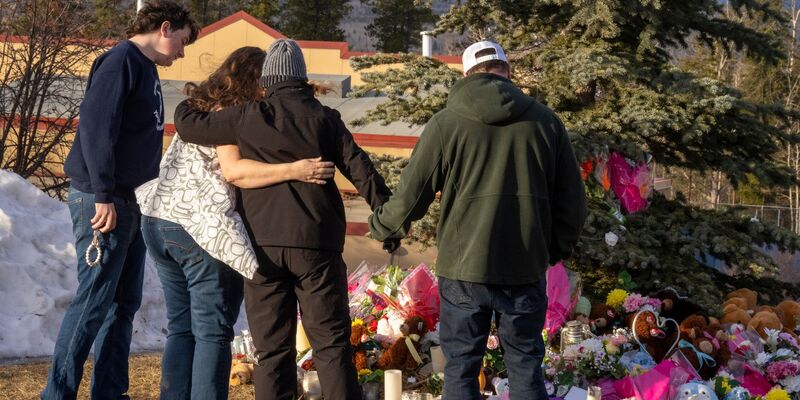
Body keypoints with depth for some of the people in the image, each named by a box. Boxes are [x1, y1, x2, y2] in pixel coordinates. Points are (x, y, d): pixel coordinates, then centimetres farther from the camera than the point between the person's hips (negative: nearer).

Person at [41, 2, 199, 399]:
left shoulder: (146, 69, 18)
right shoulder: (120, 61, -11)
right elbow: (95, 127, -20)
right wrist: (103, 196, -22)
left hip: (130, 202, 10)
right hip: (103, 202, -10)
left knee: (124, 303, 11)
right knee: (94, 300, -7)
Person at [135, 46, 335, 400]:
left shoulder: (199, 110, 18)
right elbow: (233, 171, -21)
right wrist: (293, 170, -26)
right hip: (204, 230, -9)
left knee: (181, 328, 13)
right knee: (213, 333, -3)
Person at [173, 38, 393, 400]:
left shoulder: (250, 117, 2)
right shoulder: (325, 118, 4)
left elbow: (189, 125, 8)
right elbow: (360, 169, 0)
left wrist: (187, 105, 30)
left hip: (263, 244, 0)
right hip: (316, 243, 0)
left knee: (272, 347, 5)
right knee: (331, 342, 3)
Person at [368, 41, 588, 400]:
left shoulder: (447, 122, -3)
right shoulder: (544, 120, 3)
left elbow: (410, 197, -2)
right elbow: (571, 200, 6)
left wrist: (380, 226, 18)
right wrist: (556, 248, 22)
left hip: (463, 268, -2)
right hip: (526, 268, 2)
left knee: (461, 369, 7)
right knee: (526, 368, 11)